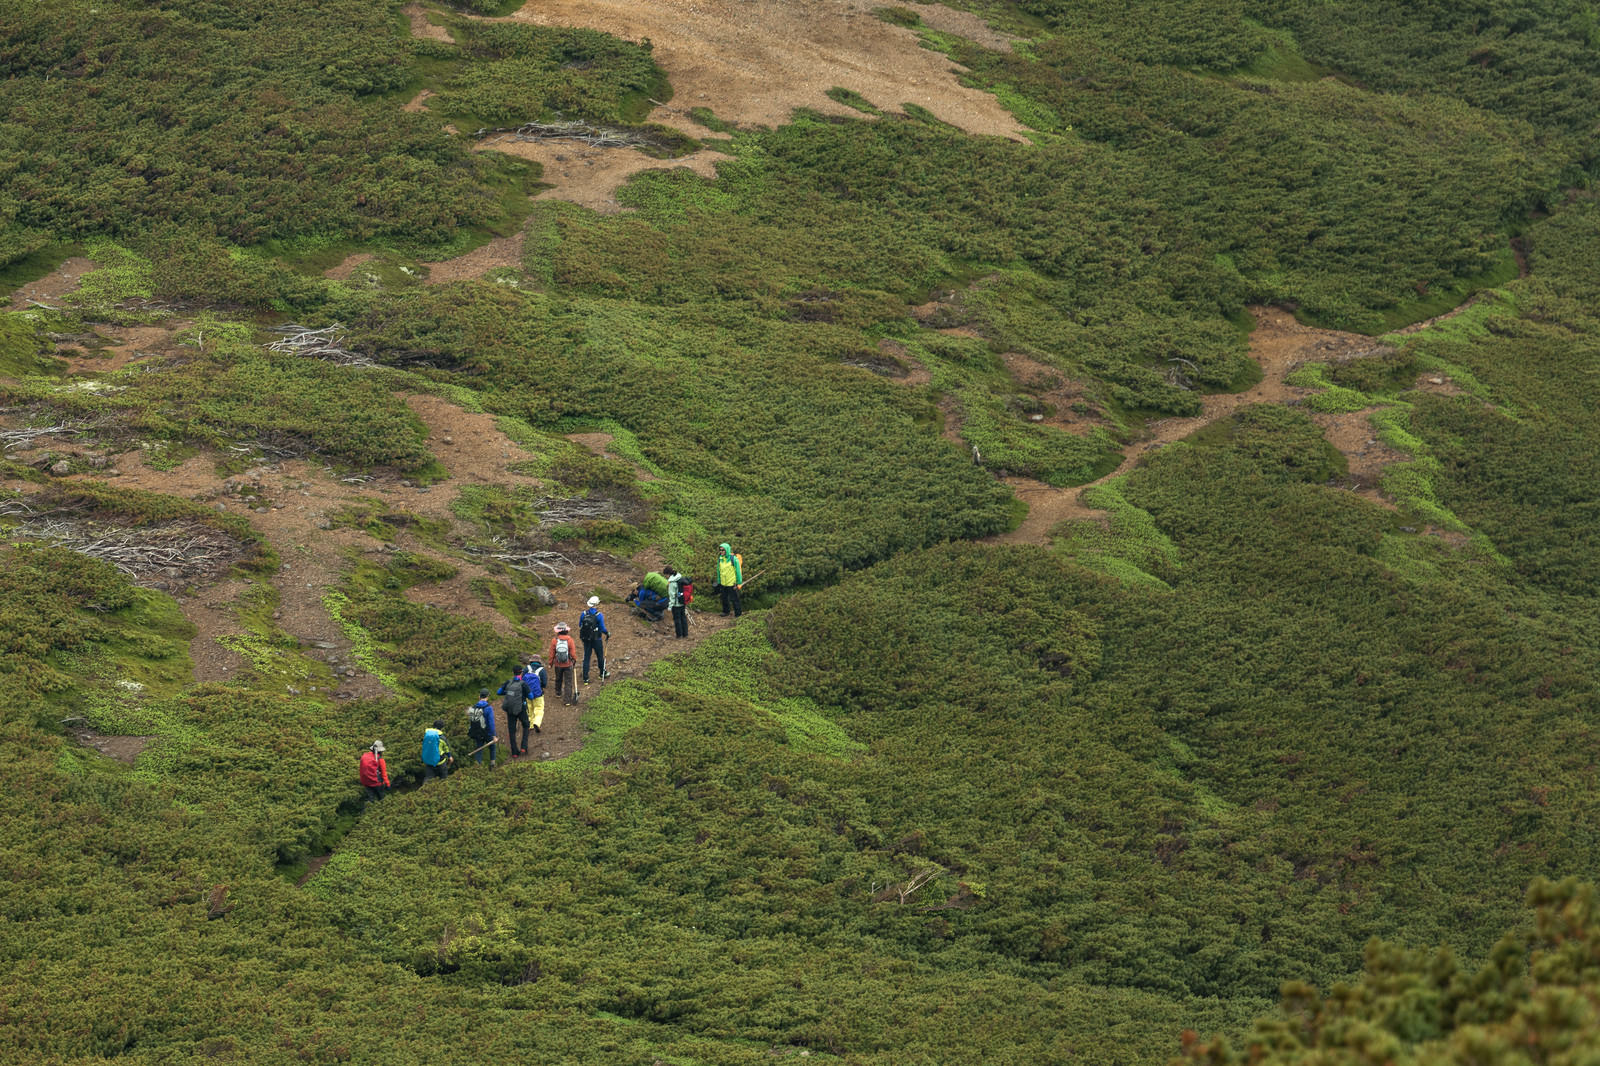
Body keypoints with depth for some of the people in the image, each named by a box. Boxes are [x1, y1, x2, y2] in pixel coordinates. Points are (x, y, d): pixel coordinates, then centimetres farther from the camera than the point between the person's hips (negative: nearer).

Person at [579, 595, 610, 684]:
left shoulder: (583, 614, -5)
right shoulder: (599, 615, -17)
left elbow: (580, 626, 6)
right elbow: (602, 628, -13)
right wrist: (608, 633, 6)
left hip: (586, 639, 3)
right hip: (596, 639, -3)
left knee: (586, 657, 8)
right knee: (600, 656, 17)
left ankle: (585, 678, 7)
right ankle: (603, 673, 35)